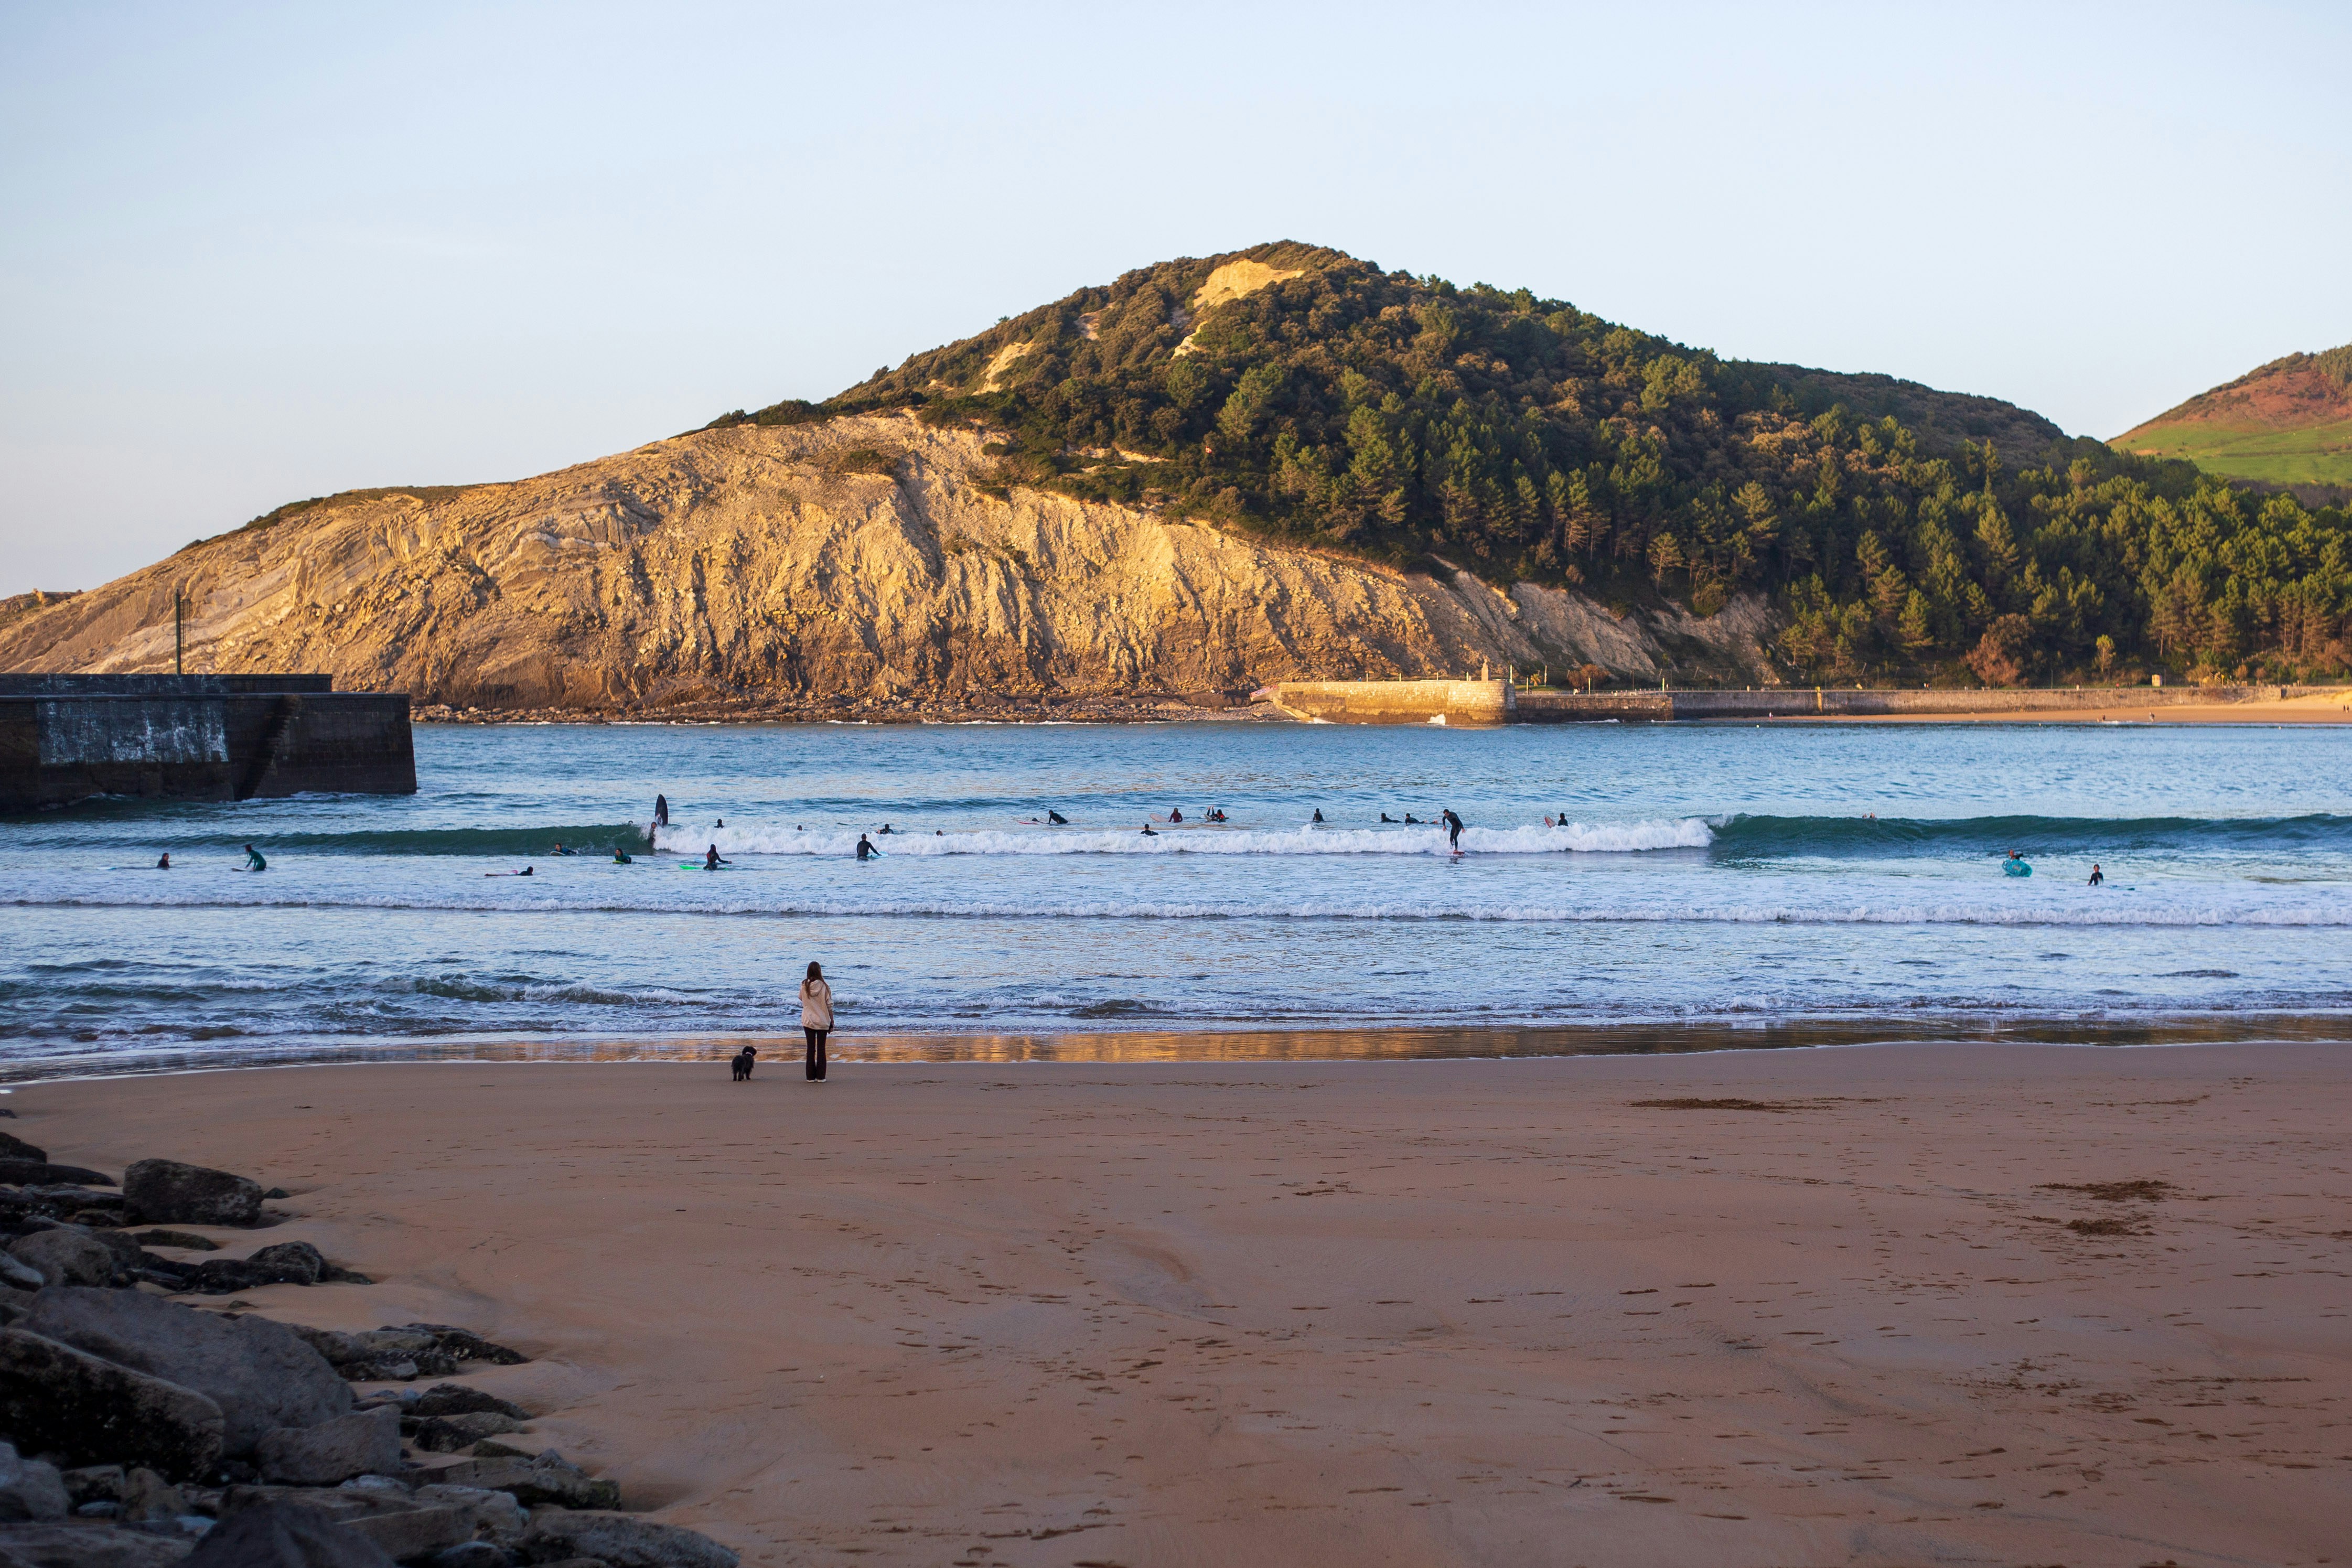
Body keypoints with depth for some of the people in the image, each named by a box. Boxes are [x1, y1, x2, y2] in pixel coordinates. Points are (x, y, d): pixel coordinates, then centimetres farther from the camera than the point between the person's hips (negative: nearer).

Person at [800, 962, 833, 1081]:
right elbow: (829, 1006, -8)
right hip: (822, 1022, -2)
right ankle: (821, 1076, 4)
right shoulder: (824, 987, -12)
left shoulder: (804, 986, -5)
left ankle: (811, 1077, 6)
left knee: (811, 1049, 7)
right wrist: (832, 1022, 2)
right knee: (821, 1049, 6)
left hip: (808, 1022, 2)